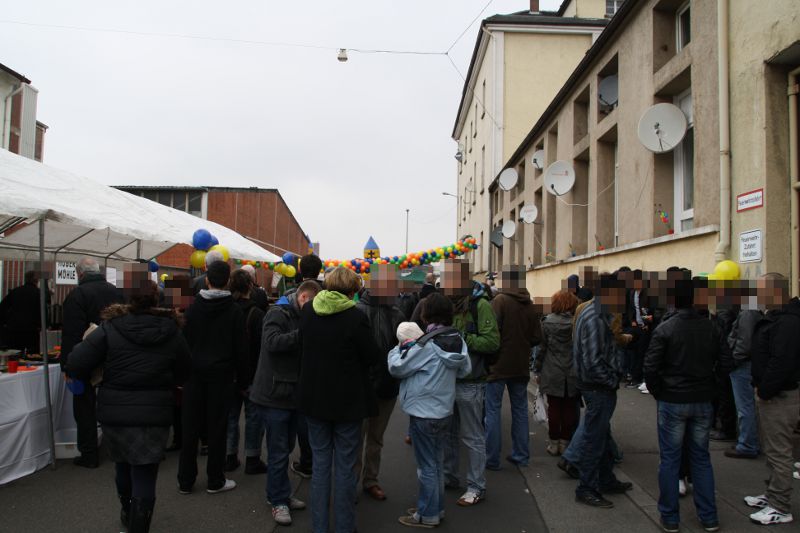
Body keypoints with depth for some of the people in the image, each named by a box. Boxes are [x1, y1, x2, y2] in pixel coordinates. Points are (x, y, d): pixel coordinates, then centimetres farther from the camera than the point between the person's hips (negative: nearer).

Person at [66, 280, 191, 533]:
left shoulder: (110, 328, -10)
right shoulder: (172, 332, -4)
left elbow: (75, 366, -12)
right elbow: (184, 372, 6)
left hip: (114, 414, 2)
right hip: (154, 417, -2)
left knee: (124, 467, 24)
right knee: (144, 476, 3)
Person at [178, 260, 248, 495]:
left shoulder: (193, 308, 1)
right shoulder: (234, 311, -6)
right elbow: (241, 349, -3)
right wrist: (242, 381, 4)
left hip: (195, 373, 3)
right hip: (221, 375, -2)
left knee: (190, 427, 8)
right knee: (217, 427, 5)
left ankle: (185, 480, 17)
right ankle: (215, 480, 13)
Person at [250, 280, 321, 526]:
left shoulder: (300, 318, 14)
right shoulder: (278, 313, -12)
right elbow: (272, 342, -28)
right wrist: (302, 334, -32)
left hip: (292, 393, 8)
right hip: (275, 394, -8)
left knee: (285, 448, 17)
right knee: (279, 451, 0)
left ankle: (281, 494, 29)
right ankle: (279, 500, 13)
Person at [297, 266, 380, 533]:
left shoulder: (307, 311, -3)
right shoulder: (356, 317, -19)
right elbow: (373, 358, -11)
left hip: (314, 399, 4)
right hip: (348, 401, -4)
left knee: (320, 464, 14)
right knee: (345, 467, 7)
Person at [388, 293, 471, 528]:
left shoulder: (427, 344, -22)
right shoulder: (457, 340, -3)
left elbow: (397, 368, -15)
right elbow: (465, 370, 7)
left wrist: (399, 348, 1)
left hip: (423, 413, -7)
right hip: (443, 410, 7)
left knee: (426, 465, 5)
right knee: (437, 462, 19)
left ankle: (427, 515, 17)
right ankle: (436, 507, 32)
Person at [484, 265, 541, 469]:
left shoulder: (500, 300, -13)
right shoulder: (530, 305, 1)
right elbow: (536, 337, 2)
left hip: (499, 364, -5)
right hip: (521, 366, 5)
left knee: (493, 410, 3)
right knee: (520, 409, 15)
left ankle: (492, 458, 5)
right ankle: (521, 455, 22)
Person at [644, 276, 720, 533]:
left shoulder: (665, 328, -14)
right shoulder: (709, 327, -1)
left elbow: (650, 367, -14)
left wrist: (658, 393, 1)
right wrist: (708, 391, 15)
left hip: (673, 401, -4)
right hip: (703, 401, 4)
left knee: (670, 460, 6)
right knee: (701, 458, 15)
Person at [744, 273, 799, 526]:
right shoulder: (775, 318, 13)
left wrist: (764, 391, -18)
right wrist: (759, 387, 13)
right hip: (770, 394, 11)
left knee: (779, 453, -2)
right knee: (772, 449, 20)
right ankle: (773, 495, 32)